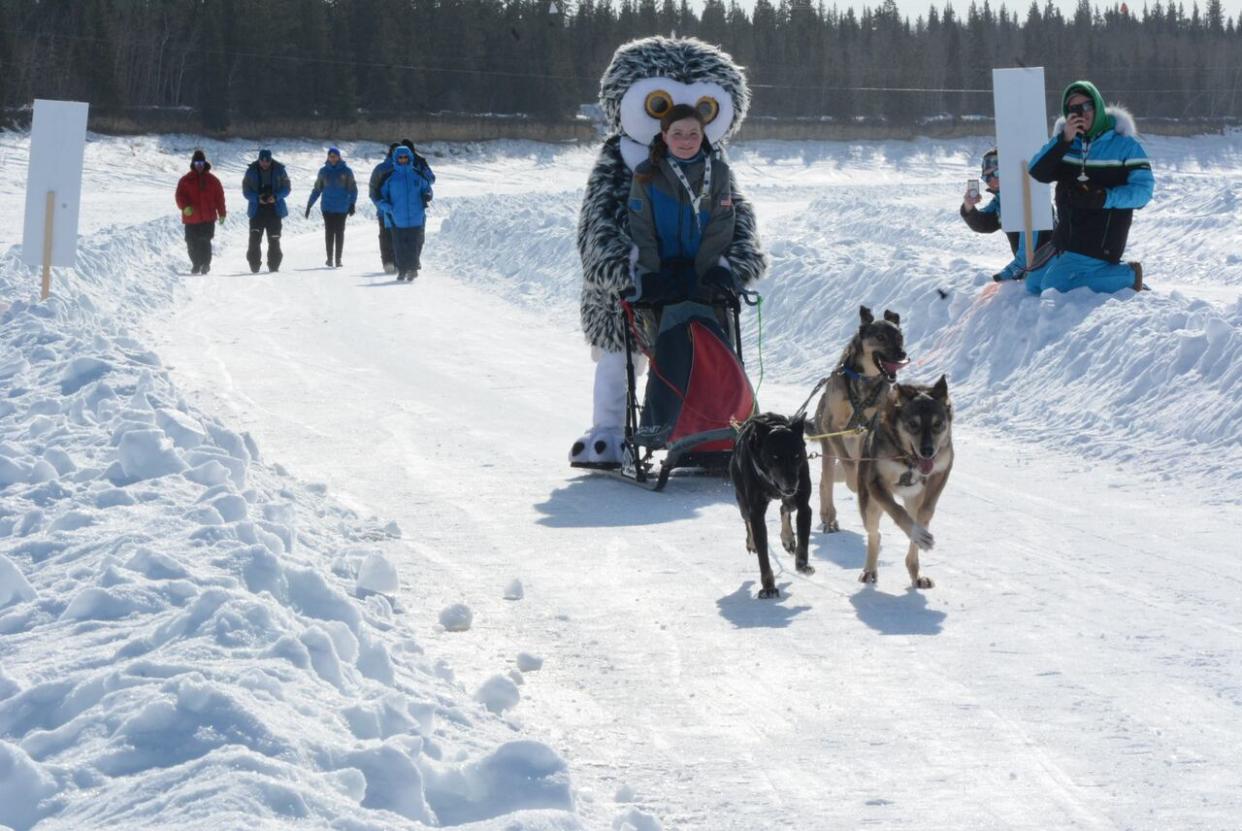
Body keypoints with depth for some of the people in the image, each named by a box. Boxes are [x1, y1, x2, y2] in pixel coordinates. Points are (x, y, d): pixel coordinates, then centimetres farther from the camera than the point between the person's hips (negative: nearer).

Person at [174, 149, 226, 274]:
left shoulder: (212, 180, 10)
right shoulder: (186, 180, 7)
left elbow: (219, 197, 12)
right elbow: (180, 196, -1)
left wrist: (222, 213, 9)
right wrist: (185, 206, -20)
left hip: (208, 218, -1)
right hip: (191, 218, 1)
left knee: (205, 241, -14)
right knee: (192, 243, 4)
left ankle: (205, 264, -5)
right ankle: (196, 264, 21)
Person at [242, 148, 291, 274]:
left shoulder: (279, 170, 0)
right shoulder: (252, 171, 0)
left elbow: (286, 188, 4)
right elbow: (246, 191, 1)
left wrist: (276, 197, -15)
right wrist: (257, 198, -17)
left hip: (274, 210, 0)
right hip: (257, 210, 0)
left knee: (274, 240, 2)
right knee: (254, 239, -9)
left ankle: (274, 266, 12)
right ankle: (254, 266, -1)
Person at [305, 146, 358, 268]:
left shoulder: (346, 171, -1)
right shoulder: (324, 171, 5)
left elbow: (353, 189, 1)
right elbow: (317, 189, 11)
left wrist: (352, 204, -10)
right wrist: (309, 205, 10)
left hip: (342, 208, -1)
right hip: (327, 208, 1)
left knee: (339, 233, 1)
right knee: (329, 233, -3)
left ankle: (338, 258, 6)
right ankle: (329, 258, 2)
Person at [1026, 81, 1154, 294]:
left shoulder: (1123, 142, -8)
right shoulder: (1066, 139, 5)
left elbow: (1143, 188, -11)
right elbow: (1037, 173, -8)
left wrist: (1104, 198, -24)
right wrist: (1064, 141, -20)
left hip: (1100, 242, -7)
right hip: (1067, 237, 7)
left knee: (1053, 286, -18)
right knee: (1033, 285, 13)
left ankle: (1127, 275, -5)